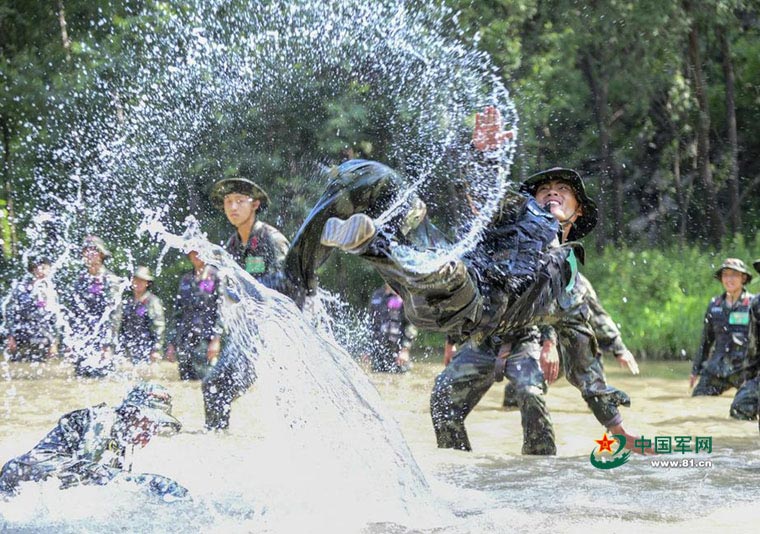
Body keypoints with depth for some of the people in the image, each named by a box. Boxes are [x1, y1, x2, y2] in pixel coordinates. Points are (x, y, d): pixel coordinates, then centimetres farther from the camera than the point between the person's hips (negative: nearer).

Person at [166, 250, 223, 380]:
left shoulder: (215, 277, 0)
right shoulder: (185, 280, 18)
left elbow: (222, 311, -6)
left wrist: (216, 339, -15)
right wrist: (173, 343, 16)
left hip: (205, 340, -6)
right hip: (185, 340, 6)